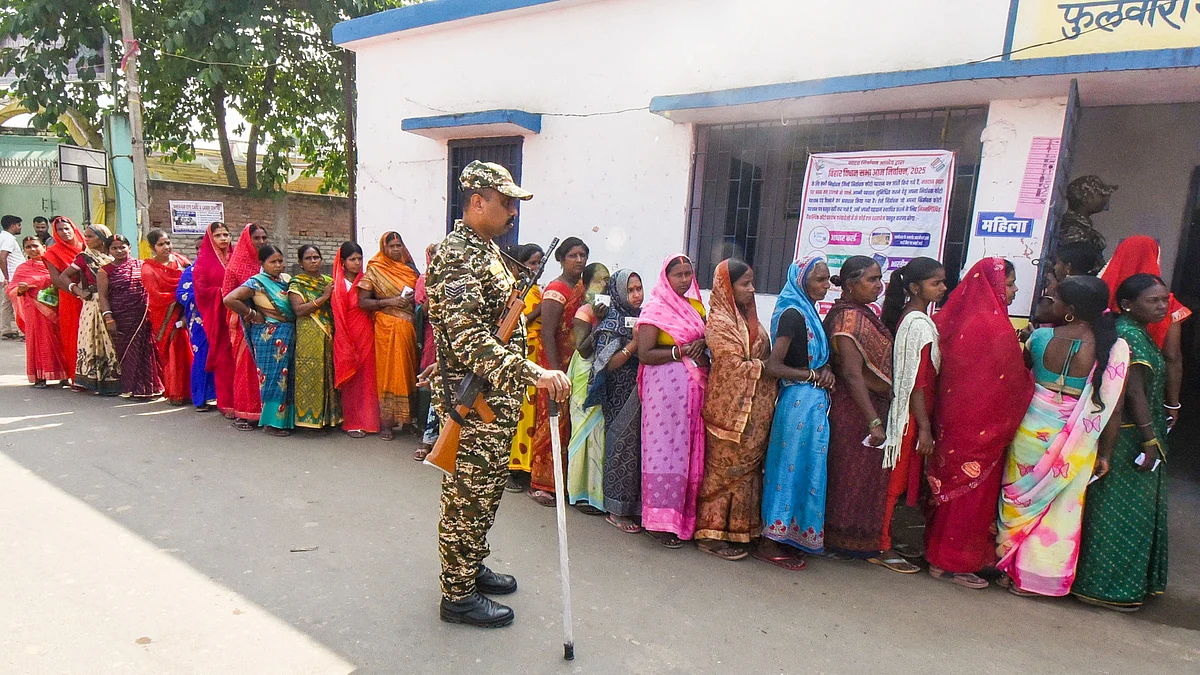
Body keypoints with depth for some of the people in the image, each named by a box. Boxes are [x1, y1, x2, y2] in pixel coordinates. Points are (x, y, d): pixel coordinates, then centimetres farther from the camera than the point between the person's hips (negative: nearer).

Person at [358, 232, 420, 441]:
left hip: (409, 327, 4)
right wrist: (390, 301, -14)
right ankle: (386, 423, 2)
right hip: (387, 327, -4)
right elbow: (362, 301, -5)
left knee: (408, 372, 5)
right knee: (388, 372, -4)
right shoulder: (375, 270, 1)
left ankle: (408, 417, 14)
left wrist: (414, 299, 4)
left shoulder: (410, 269, 14)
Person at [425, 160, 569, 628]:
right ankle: (458, 596, 19)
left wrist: (524, 375, 24)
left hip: (497, 397, 10)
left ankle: (471, 568, 39)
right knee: (468, 495, 3)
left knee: (485, 489, 21)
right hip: (473, 402, -10)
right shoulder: (457, 256, -20)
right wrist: (533, 374, -40)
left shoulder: (487, 248, 13)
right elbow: (469, 338, -32)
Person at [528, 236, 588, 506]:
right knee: (552, 421, -4)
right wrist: (555, 371, -21)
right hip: (557, 364, -8)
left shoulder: (583, 287, 13)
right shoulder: (556, 290, -11)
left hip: (576, 365, 8)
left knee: (568, 422, 11)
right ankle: (540, 483, 7)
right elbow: (547, 333, -17)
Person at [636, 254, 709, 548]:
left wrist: (703, 345, 3)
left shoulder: (697, 306, 16)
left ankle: (684, 516, 15)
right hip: (666, 385, -6)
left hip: (696, 386, 6)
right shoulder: (655, 309, -3)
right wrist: (680, 351, -15)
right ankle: (661, 520, 2)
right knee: (666, 447, -6)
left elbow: (708, 339, 26)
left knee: (691, 449, 6)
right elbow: (644, 354, -10)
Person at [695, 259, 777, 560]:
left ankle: (740, 529, 24)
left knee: (748, 468, 13)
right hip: (731, 409, -8)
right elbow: (736, 366, -17)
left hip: (755, 409, 8)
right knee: (727, 470, 0)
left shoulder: (749, 318, 14)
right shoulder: (718, 321, -12)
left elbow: (763, 357, 12)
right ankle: (713, 533, 11)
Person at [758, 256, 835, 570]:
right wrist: (815, 375, -12)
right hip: (800, 402, -9)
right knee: (793, 468, -1)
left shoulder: (809, 312, 14)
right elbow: (773, 366, -21)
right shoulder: (793, 314, -15)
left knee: (805, 469, 14)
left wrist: (825, 370, -2)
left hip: (812, 401, 9)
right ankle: (770, 544, 11)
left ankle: (786, 537, 25)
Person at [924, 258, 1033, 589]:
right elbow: (1012, 383, -11)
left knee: (953, 487, 17)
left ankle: (940, 553, 29)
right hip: (983, 425, -8)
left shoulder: (959, 319, 3)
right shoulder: (996, 327, -19)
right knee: (973, 491, 4)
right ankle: (953, 562, 14)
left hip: (955, 418, 8)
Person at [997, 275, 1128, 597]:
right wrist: (1104, 453, 2)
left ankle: (1011, 567, 30)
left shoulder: (1041, 337, -13)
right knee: (1059, 508, 15)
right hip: (1076, 445, 0)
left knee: (1020, 498, 17)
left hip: (1032, 432, 0)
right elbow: (1113, 410, -9)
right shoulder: (1115, 348, -14)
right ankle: (1038, 576, 26)